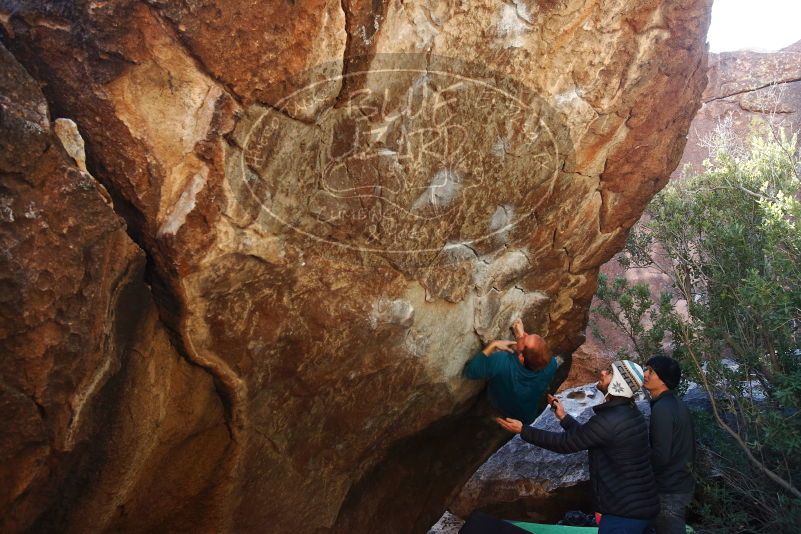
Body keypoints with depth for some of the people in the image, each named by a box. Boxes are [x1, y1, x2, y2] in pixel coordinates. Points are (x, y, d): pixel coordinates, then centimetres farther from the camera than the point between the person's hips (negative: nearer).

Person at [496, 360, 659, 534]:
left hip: (625, 513, -9)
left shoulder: (609, 420, -23)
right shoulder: (630, 413, 7)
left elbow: (565, 442, -15)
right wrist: (564, 417, 18)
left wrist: (523, 430, -10)